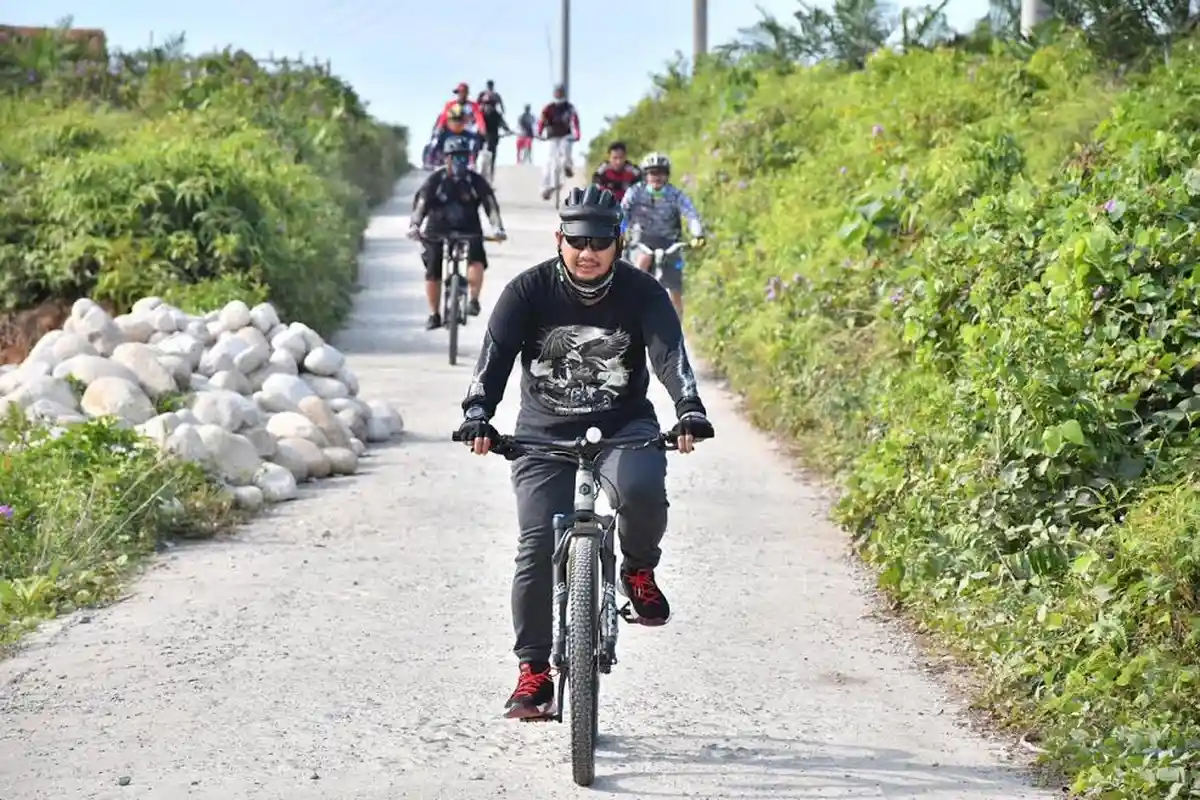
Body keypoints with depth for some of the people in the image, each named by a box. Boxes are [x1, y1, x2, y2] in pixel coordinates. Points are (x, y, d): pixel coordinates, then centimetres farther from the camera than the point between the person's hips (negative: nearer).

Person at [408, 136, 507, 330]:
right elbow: (420, 204, -17)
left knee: (477, 259, -29)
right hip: (438, 231, 0)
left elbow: (491, 205, -15)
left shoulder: (476, 181, -7)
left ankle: (473, 300, -16)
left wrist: (497, 227, -33)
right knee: (432, 271, -9)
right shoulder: (435, 180, -8)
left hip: (469, 230, 0)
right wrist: (414, 225, -37)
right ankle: (434, 315, 7)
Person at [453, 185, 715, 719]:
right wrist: (477, 416, -36)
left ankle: (639, 572, 0)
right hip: (543, 433, 1)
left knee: (643, 490, -33)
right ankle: (533, 672, 2)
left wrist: (689, 411, -40)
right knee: (537, 545, -10)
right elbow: (495, 356, -19)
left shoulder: (642, 293, -9)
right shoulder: (528, 291, -9)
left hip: (624, 426, 0)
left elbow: (669, 353, -21)